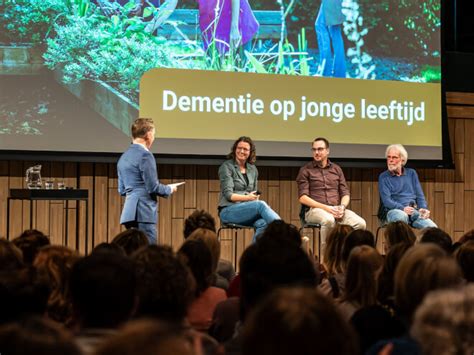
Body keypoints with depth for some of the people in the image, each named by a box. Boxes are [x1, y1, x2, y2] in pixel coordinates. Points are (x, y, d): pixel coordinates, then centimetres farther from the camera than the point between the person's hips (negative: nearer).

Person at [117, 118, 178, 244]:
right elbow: (153, 187, -13)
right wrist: (169, 189, 4)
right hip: (144, 213, -9)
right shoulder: (145, 155, -10)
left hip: (129, 213, 9)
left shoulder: (124, 157, 16)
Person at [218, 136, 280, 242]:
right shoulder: (226, 167, 1)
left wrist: (255, 197, -2)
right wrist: (247, 198, -21)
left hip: (248, 211, 5)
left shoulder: (253, 169, 18)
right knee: (261, 204, -32)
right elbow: (228, 194, -8)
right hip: (228, 211, -5)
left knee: (262, 223, -32)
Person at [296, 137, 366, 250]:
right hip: (314, 209, -4)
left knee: (360, 223, -25)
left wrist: (342, 207, -7)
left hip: (336, 209, 4)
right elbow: (303, 198, -2)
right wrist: (325, 208, -14)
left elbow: (345, 194, 17)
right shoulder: (306, 170, 8)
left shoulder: (336, 169, 20)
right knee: (328, 220, -39)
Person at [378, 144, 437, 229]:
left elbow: (419, 195, 17)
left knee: (432, 228, -27)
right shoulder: (383, 177, 8)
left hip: (413, 211, 3)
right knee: (402, 216, -41)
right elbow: (386, 200, -5)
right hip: (393, 211, -3)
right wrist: (402, 208, -22)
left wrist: (423, 208, -6)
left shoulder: (411, 173, 20)